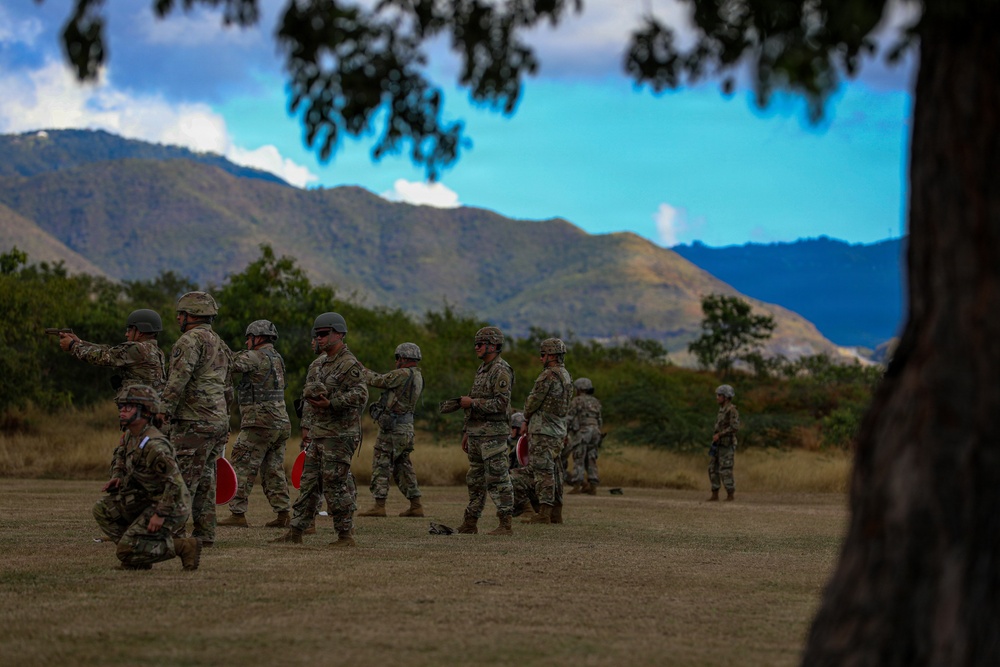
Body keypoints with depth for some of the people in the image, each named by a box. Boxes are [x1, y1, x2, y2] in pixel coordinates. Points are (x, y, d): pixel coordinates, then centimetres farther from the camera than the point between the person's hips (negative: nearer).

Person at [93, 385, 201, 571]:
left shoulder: (154, 445, -26)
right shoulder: (130, 435, 4)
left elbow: (175, 481, -29)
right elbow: (121, 457, 27)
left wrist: (161, 514, -27)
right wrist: (117, 476, 7)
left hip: (170, 507, -9)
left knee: (127, 550, -15)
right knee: (102, 510, 7)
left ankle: (184, 547, -3)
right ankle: (138, 558, 10)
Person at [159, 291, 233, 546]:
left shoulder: (191, 339, -10)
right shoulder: (220, 344, 20)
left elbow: (178, 378, -22)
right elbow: (228, 390, 25)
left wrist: (165, 409, -23)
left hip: (194, 423, -9)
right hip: (219, 421, 9)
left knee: (182, 481, -9)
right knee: (205, 482, 12)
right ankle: (204, 534, 13)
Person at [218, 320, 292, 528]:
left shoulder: (256, 357, -11)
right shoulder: (277, 358, 16)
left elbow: (231, 364, -19)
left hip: (260, 423, -8)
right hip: (280, 423, 8)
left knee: (243, 468, -3)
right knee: (273, 470, 12)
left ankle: (237, 514, -4)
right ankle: (283, 514, 8)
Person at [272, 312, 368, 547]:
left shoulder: (349, 365, -12)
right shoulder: (318, 364, 17)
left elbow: (360, 395, -23)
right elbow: (308, 396, 24)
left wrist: (330, 403, -29)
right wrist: (306, 426, 17)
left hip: (338, 437, -9)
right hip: (317, 435, 9)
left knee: (336, 485, -7)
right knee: (308, 483, 10)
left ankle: (345, 535, 0)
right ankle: (295, 532, 13)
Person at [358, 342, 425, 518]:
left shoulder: (402, 374, -16)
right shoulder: (417, 377, 13)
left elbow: (378, 381, -7)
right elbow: (386, 381, 22)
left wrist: (363, 371, 10)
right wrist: (368, 372, 23)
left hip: (392, 427, -9)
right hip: (406, 428, 9)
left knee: (381, 465, -4)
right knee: (403, 466, 15)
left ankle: (379, 506, -6)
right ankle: (416, 506, 15)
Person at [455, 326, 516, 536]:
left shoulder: (501, 371, -12)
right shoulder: (482, 369, 18)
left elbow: (501, 403, -21)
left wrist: (472, 402, -17)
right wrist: (467, 432, 21)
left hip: (493, 433, -10)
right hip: (477, 432, 10)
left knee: (497, 479, -9)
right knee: (475, 479, 13)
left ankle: (505, 524, -8)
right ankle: (470, 523, 18)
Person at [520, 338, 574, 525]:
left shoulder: (548, 375, -16)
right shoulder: (566, 376, 15)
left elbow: (534, 400, -13)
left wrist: (526, 420, 4)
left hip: (544, 429, -9)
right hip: (558, 429, 9)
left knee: (543, 470, -9)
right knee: (555, 471, 11)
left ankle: (544, 514, -11)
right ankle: (556, 514, 12)